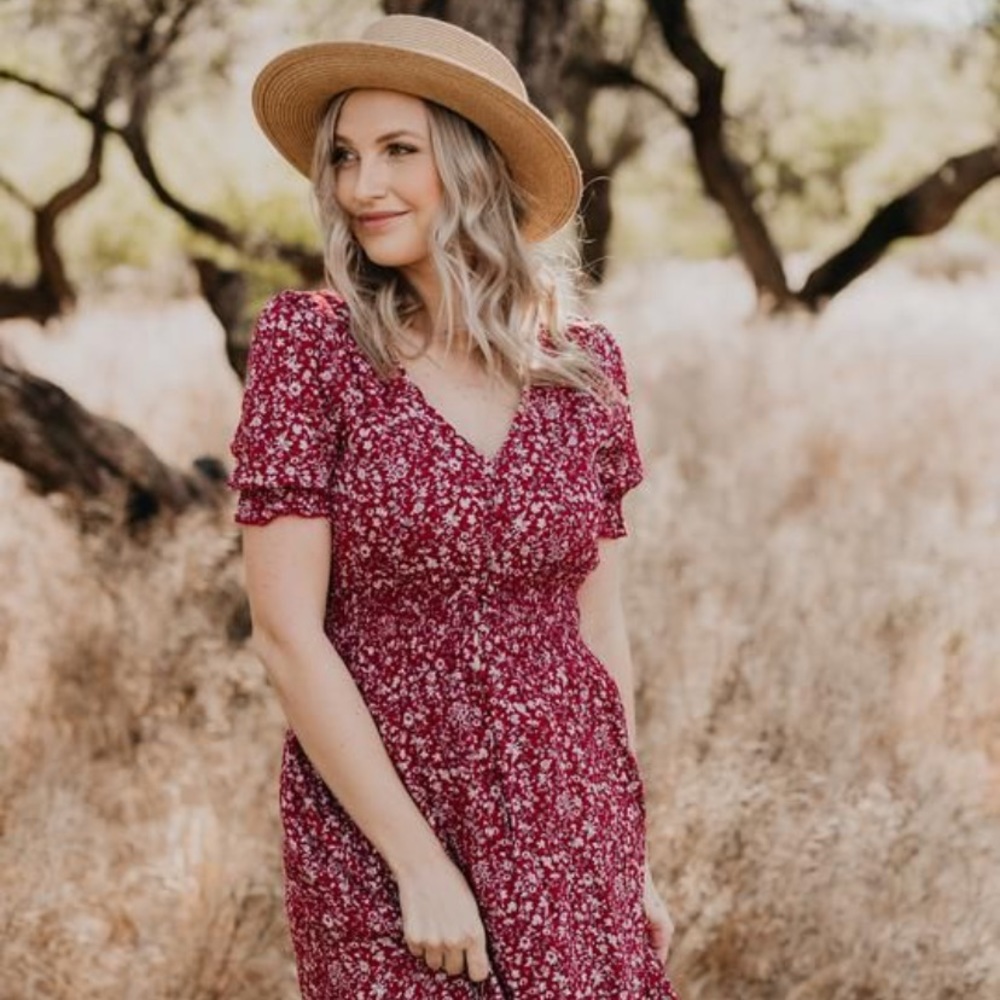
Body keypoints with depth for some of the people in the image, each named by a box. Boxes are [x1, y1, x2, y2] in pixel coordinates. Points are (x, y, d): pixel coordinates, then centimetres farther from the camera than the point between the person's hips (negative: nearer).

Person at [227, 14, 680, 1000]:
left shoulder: (582, 364, 1)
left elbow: (597, 624, 7)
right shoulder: (308, 344, -9)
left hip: (568, 822, 3)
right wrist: (421, 862, -15)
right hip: (373, 813, -3)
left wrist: (632, 857, 7)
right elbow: (287, 636, -12)